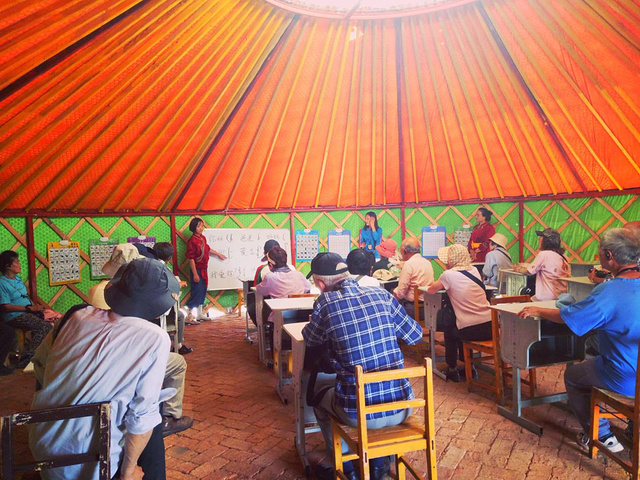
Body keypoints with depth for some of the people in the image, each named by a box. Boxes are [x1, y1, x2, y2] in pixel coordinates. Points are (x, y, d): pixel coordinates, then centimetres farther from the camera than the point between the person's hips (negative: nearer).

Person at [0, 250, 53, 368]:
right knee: (44, 327, -25)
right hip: (15, 316, -8)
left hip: (28, 311, 8)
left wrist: (35, 307, 4)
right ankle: (24, 360, -17)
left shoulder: (17, 279, 15)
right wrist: (29, 308, -18)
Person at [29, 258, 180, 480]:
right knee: (153, 431, 20)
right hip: (89, 460, -5)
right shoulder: (155, 339, -19)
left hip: (41, 447, 5)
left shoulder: (79, 316, -5)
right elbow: (142, 417, -15)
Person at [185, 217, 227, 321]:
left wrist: (218, 254, 35)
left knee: (202, 291, 15)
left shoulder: (203, 238, 6)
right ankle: (190, 315, 3)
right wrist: (195, 274, -20)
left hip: (203, 269, 8)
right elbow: (191, 258, -19)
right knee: (196, 292, -5)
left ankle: (200, 314, 26)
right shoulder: (192, 241, -18)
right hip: (197, 270, -8)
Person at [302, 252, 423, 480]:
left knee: (317, 392, 28)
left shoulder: (327, 302, -10)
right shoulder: (381, 294, -1)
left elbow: (310, 339, 9)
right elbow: (415, 335, 9)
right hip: (402, 407, 4)